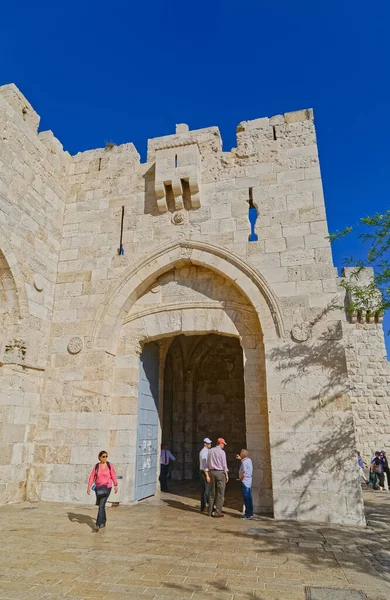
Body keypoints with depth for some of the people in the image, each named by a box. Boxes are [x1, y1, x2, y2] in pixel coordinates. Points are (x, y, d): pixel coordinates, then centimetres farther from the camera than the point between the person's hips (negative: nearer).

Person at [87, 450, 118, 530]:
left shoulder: (110, 465, -7)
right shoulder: (96, 466, -4)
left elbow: (113, 475, 0)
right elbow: (92, 477, -4)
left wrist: (115, 485, 3)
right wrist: (89, 487, -11)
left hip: (107, 487, -3)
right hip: (98, 488, 3)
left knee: (101, 505, -14)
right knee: (101, 505, 16)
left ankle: (98, 524, -8)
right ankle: (103, 521, 35)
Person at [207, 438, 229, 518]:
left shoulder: (210, 451, 7)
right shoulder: (222, 452, -11)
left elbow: (208, 463, 11)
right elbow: (224, 464, -10)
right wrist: (226, 475, -2)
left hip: (212, 472, 6)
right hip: (220, 472, -6)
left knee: (212, 493, 13)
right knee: (220, 494, 1)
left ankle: (210, 511, 17)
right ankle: (217, 513, 2)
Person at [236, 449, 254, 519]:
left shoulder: (244, 462, -20)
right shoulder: (249, 460, 6)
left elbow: (244, 474, -24)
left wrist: (240, 479, -8)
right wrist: (240, 458, 25)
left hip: (245, 482, -9)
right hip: (249, 482, 9)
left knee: (246, 498, -1)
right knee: (249, 498, 14)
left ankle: (248, 514, 4)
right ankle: (250, 513, 22)